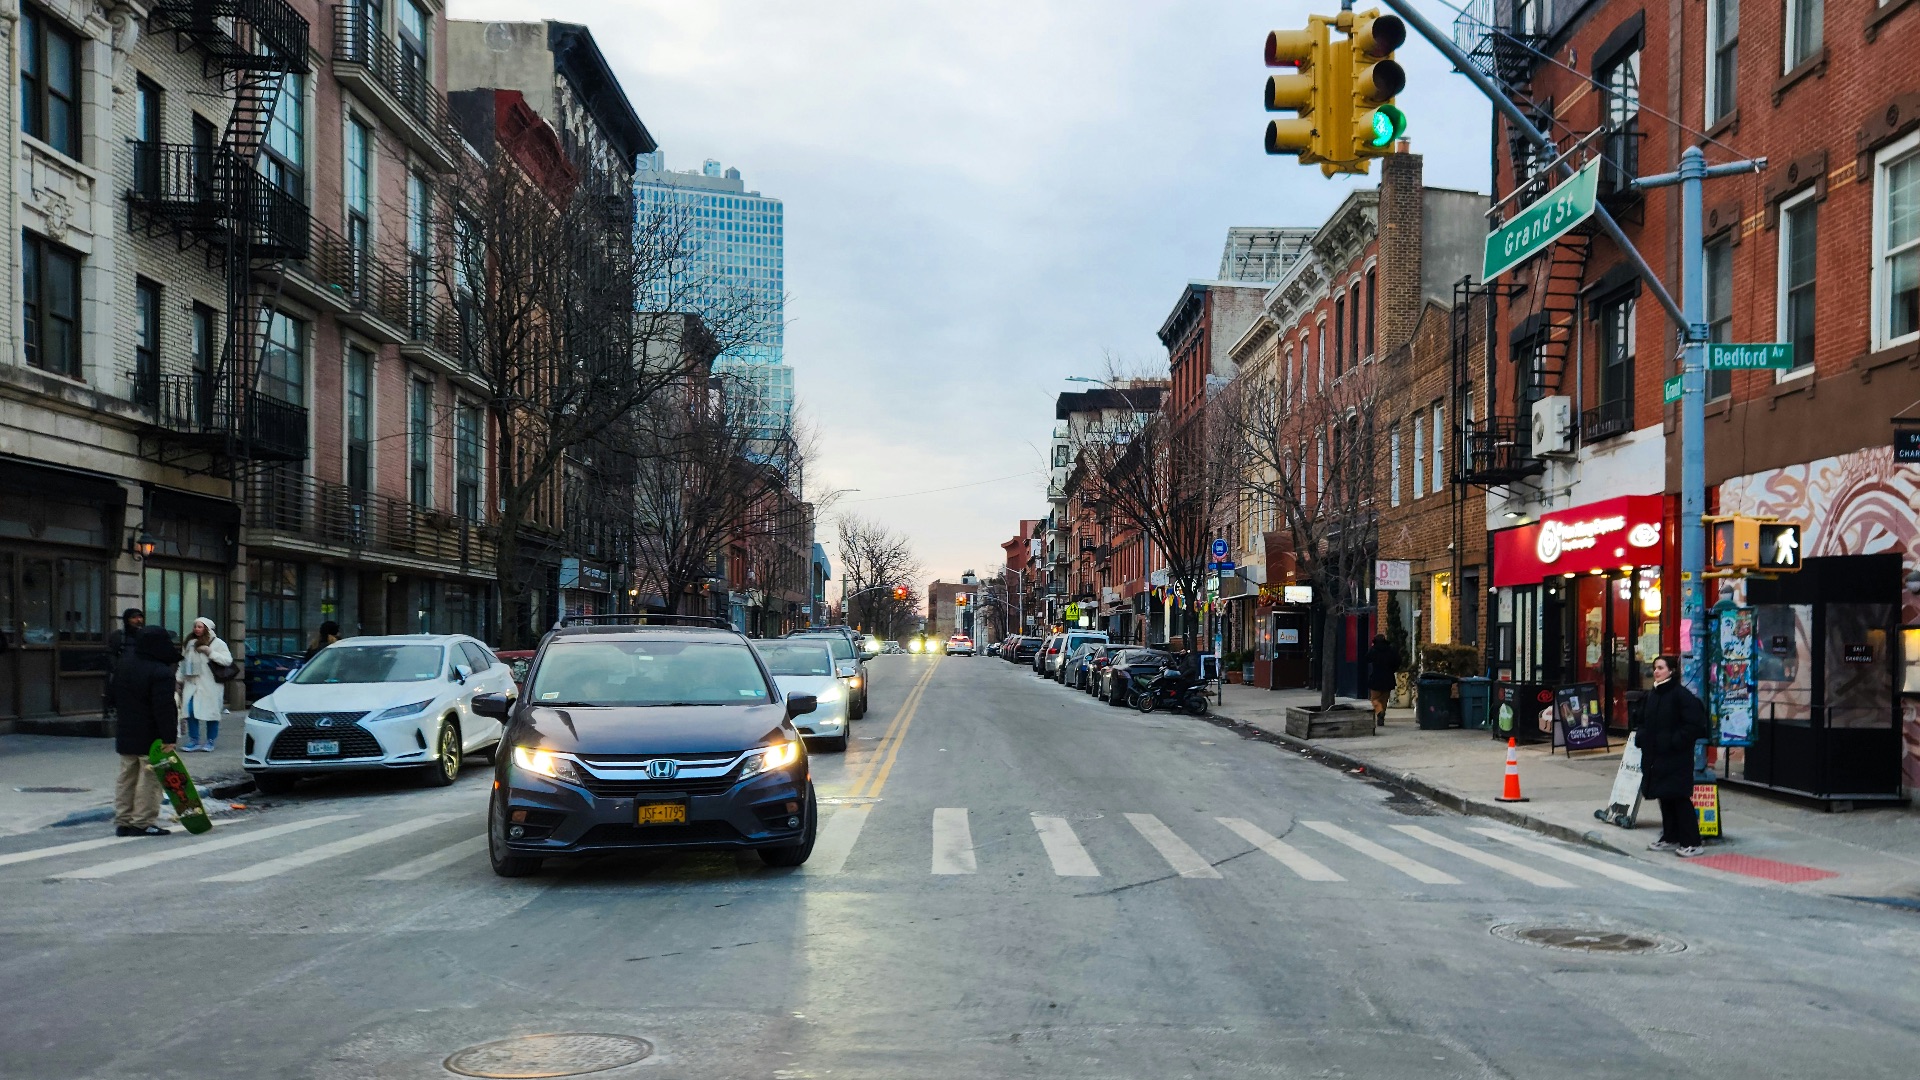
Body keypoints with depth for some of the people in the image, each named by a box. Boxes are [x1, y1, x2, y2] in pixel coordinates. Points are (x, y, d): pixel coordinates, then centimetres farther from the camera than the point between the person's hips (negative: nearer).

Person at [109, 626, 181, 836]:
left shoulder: (123, 667, 9)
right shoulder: (161, 673, -19)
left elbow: (115, 700, 20)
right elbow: (164, 709, -22)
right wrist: (169, 737, -20)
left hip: (125, 734, 8)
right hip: (150, 737, -8)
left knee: (126, 778, 13)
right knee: (150, 780, -2)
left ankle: (122, 821, 16)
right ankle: (143, 823, -2)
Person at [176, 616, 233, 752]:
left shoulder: (218, 643, -1)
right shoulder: (191, 643, 14)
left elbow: (228, 660, -11)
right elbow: (184, 662, 20)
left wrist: (210, 652, -15)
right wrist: (179, 678, 16)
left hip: (210, 685, -4)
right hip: (192, 684, 4)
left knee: (211, 713, 0)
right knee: (190, 711, -5)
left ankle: (210, 742, 11)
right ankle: (194, 741, 6)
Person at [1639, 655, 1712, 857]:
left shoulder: (1681, 695, -12)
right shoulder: (1652, 695, 12)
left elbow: (1694, 724, -17)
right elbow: (1644, 721, 23)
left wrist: (1675, 741, -19)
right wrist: (1643, 738, 7)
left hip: (1676, 757, -8)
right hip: (1655, 755, 8)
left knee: (1680, 798, -6)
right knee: (1664, 797, 13)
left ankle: (1692, 843, 0)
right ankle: (1670, 838, 21)